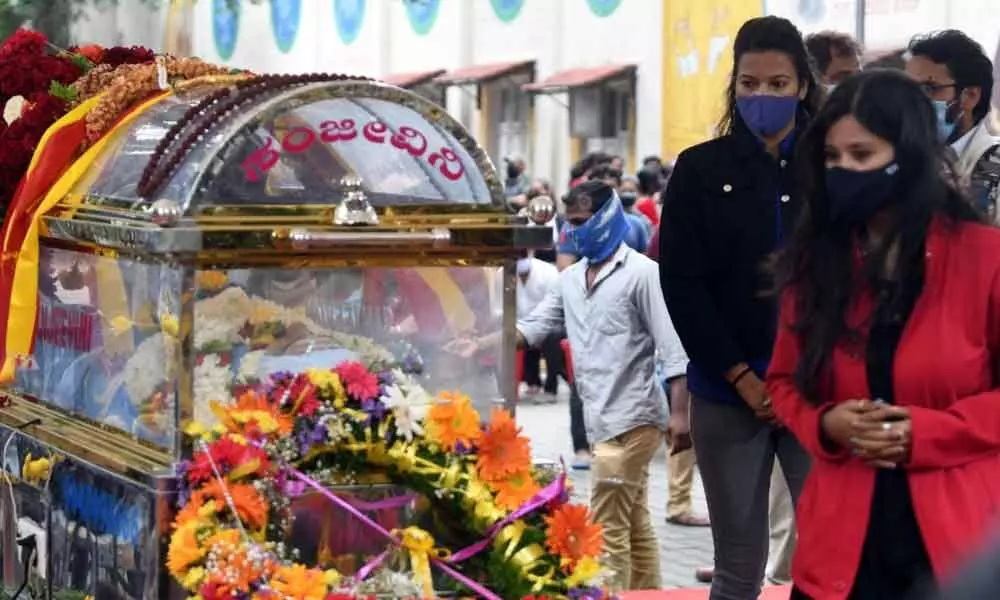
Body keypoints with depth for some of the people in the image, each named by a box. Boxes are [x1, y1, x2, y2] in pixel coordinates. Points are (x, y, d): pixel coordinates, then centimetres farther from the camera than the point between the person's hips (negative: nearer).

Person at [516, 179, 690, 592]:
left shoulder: (641, 273, -9)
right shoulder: (571, 279, 13)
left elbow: (673, 347, -13)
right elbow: (534, 326, 11)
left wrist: (679, 414, -20)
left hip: (631, 418, -7)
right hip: (604, 418, 7)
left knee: (607, 528, -8)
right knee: (635, 527, 13)